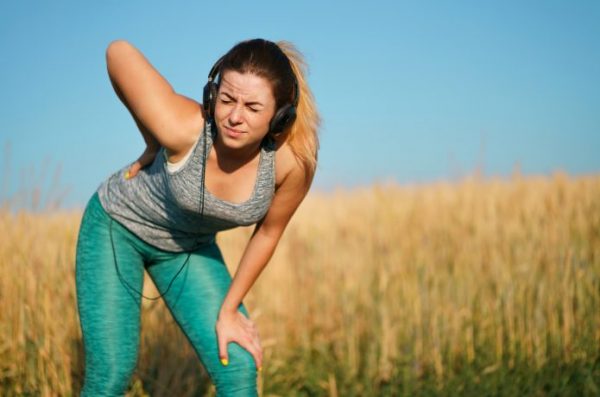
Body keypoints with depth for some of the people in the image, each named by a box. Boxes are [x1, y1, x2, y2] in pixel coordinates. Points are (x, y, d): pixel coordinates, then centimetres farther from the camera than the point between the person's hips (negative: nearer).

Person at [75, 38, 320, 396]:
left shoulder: (294, 161, -28)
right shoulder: (183, 128, -36)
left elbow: (268, 232, -9)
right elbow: (119, 51, -23)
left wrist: (228, 310, -2)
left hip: (190, 246, 3)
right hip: (118, 225, -3)